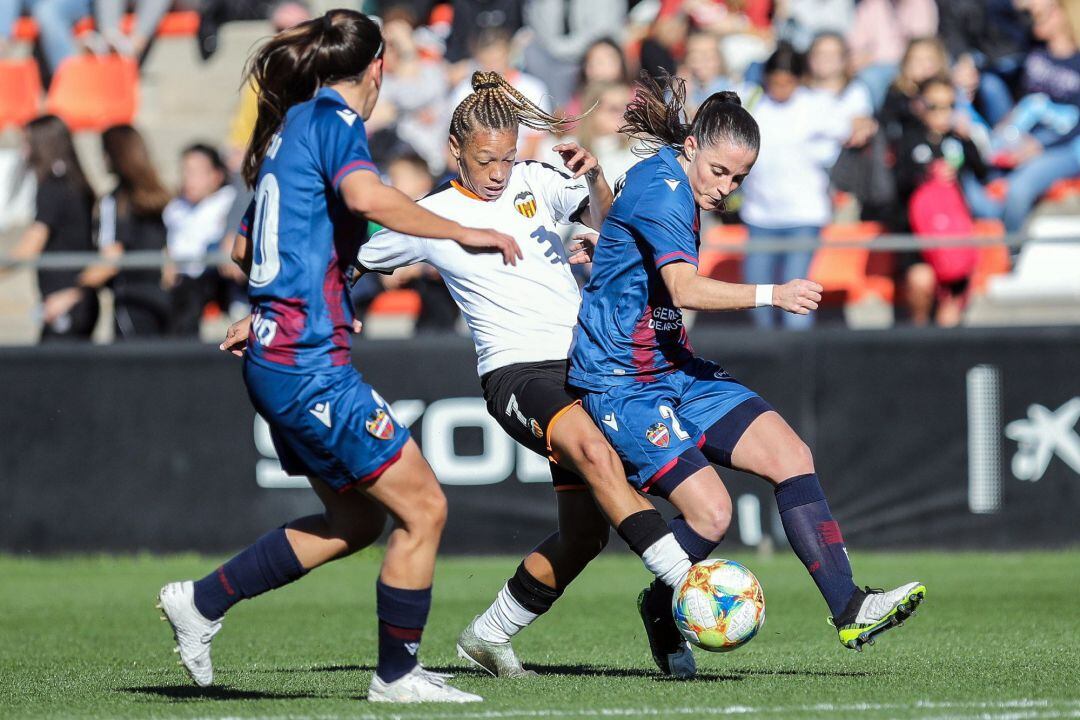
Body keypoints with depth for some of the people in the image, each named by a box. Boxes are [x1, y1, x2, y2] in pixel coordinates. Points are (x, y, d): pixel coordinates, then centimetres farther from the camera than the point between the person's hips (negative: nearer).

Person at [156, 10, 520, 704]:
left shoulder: (288, 128, 18)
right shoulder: (334, 118, -8)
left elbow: (245, 249, 28)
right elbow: (366, 196, -29)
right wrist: (464, 232, -21)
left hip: (274, 359, 10)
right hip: (311, 365, -10)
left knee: (356, 520, 18)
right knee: (423, 508, -3)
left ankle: (202, 601, 20)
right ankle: (397, 674, 5)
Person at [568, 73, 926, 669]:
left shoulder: (679, 188, 11)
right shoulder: (661, 187, -19)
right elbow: (686, 290, -32)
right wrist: (771, 295, -37)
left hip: (676, 371, 10)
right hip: (623, 387, -10)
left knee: (790, 455, -7)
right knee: (710, 511, -19)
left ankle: (848, 609, -12)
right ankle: (660, 610, 12)